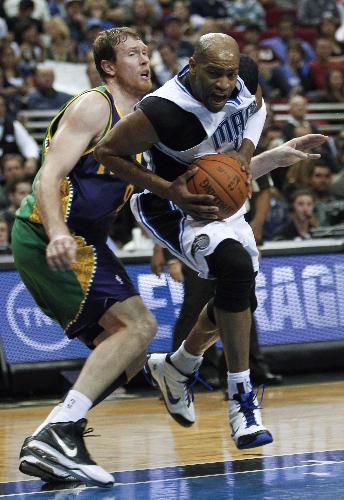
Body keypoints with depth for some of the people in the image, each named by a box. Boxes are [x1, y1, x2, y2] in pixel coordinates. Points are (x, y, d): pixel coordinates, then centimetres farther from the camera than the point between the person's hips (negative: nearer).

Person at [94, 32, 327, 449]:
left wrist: (247, 148, -11)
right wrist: (168, 190, -29)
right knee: (236, 266, -33)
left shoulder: (244, 78, -16)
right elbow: (106, 152, -20)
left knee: (237, 297, 20)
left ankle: (176, 368, 48)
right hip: (176, 209, -8)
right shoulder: (163, 112, -34)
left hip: (223, 202, 8)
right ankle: (240, 399, -26)